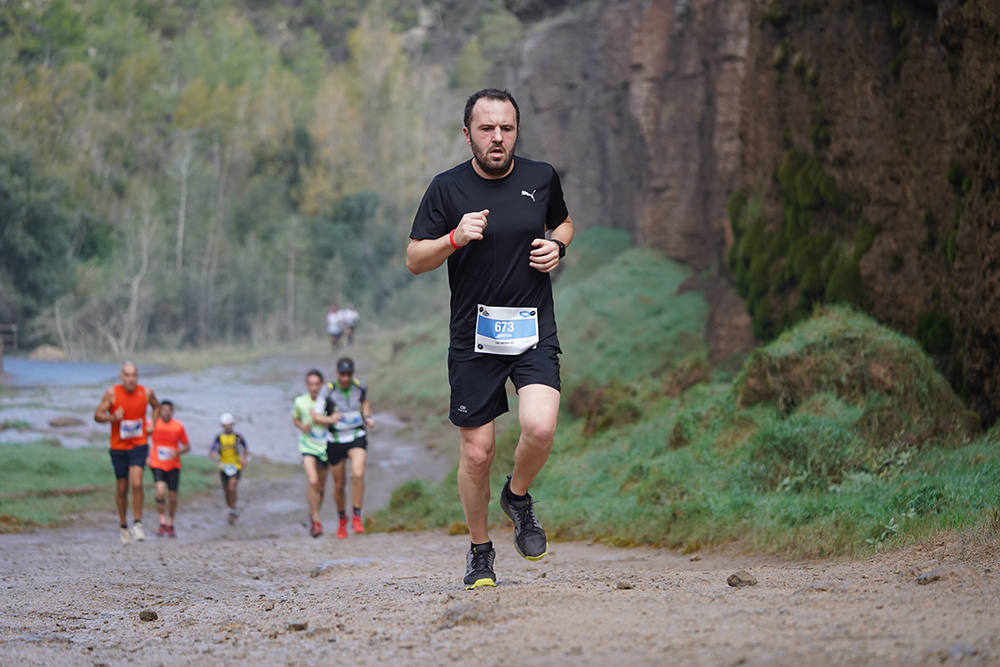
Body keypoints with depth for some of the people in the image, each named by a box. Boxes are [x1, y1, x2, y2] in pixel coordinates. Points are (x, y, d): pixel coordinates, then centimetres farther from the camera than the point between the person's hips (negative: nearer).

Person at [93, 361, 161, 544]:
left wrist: (152, 424, 3)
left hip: (139, 445, 0)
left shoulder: (146, 392, -3)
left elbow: (156, 407, 18)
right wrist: (112, 417, -26)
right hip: (118, 447, 0)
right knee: (121, 488, 8)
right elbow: (97, 415, -7)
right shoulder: (112, 393, -9)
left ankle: (137, 524, -7)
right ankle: (123, 526, 25)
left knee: (136, 483, -18)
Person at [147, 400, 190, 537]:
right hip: (157, 464, -1)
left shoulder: (178, 426, -6)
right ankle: (162, 523, -8)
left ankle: (170, 525, 25)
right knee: (161, 492, -21)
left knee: (173, 497, 5)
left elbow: (187, 447, 2)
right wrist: (147, 456, 0)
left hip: (173, 465, 1)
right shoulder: (153, 424, -5)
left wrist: (177, 452, -19)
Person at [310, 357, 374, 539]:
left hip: (357, 438, 0)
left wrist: (368, 417, 3)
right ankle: (342, 519, 36)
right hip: (335, 441, 0)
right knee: (339, 485, 10)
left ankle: (357, 517, -14)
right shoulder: (328, 391, -14)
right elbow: (316, 416, -16)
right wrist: (330, 419, -36)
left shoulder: (360, 386, -5)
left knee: (358, 474, -26)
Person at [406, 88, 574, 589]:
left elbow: (563, 223, 24)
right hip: (473, 336, -1)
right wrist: (455, 238, -17)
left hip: (534, 332, 1)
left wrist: (556, 247, 1)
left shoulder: (541, 178, 5)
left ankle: (518, 497, 10)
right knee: (477, 452, 0)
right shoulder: (447, 188, -1)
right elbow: (415, 260, 2)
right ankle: (480, 551, 23)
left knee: (539, 427, -22)